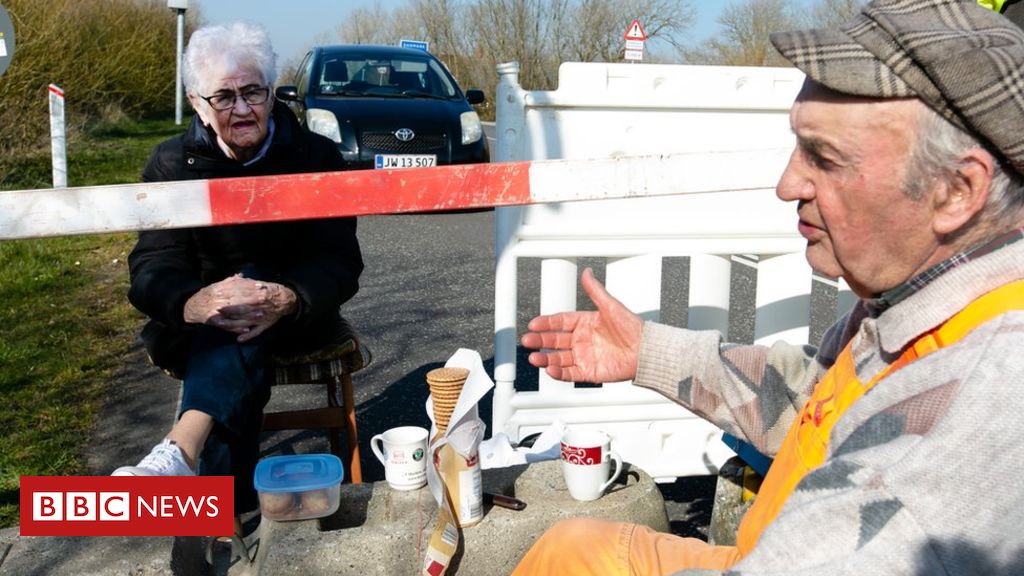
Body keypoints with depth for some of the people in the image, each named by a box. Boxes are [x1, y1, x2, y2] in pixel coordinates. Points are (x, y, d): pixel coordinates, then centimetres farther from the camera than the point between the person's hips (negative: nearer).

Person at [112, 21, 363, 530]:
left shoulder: (316, 156, -5)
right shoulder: (171, 164, -1)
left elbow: (340, 263, -14)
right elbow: (153, 267, -14)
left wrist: (287, 299, -40)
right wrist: (193, 302, -41)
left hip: (296, 315, -1)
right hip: (198, 329, 2)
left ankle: (183, 450, -55)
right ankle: (232, 502, -41)